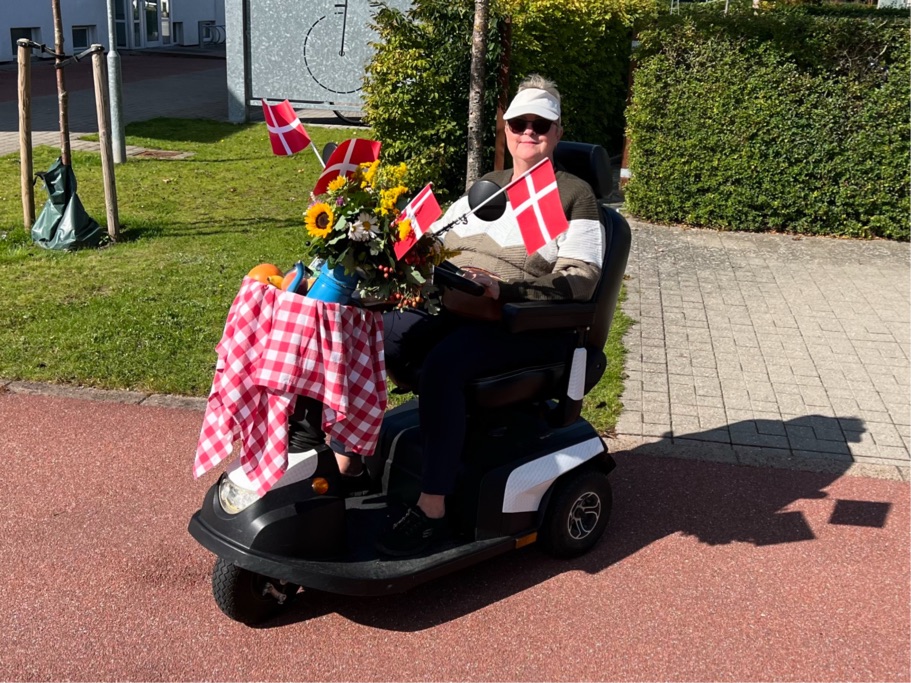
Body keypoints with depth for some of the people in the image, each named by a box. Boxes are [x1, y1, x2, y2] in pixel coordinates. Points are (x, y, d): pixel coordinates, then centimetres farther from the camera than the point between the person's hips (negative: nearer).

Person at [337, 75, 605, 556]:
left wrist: (503, 290, -21)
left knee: (441, 364, -35)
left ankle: (432, 508, -28)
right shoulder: (486, 186, 22)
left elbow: (579, 281, -8)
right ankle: (347, 460, -7)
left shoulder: (575, 195, 3)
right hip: (452, 309, 6)